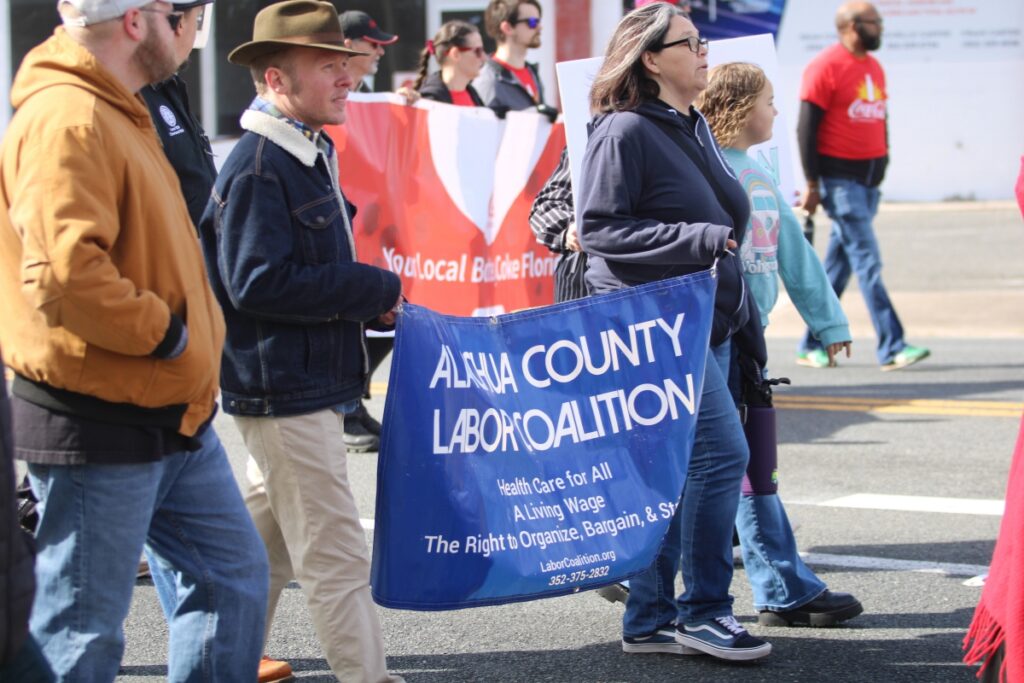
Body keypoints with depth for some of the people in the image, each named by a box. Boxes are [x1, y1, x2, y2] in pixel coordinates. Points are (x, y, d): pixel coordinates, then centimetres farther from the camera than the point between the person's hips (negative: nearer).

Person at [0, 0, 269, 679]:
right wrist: (164, 333, -19)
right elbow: (64, 272, -31)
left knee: (233, 573, 17)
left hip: (174, 419, 11)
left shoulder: (118, 114, 16)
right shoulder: (67, 119, -19)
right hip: (99, 427, -11)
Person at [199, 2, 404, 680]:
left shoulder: (311, 155, 14)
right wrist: (375, 290, -18)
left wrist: (367, 296, 6)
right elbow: (257, 284, -24)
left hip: (309, 386, 10)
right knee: (337, 555, -6)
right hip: (285, 389, -10)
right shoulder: (258, 170, -17)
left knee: (268, 545, 19)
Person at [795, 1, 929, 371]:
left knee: (839, 264, 9)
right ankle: (891, 347, -11)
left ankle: (811, 346, 16)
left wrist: (882, 164, 14)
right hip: (839, 178, -8)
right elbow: (807, 128, -11)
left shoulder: (874, 67, 15)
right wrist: (812, 184, -14)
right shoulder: (825, 66, -9)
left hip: (869, 177, 8)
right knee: (868, 261, -10)